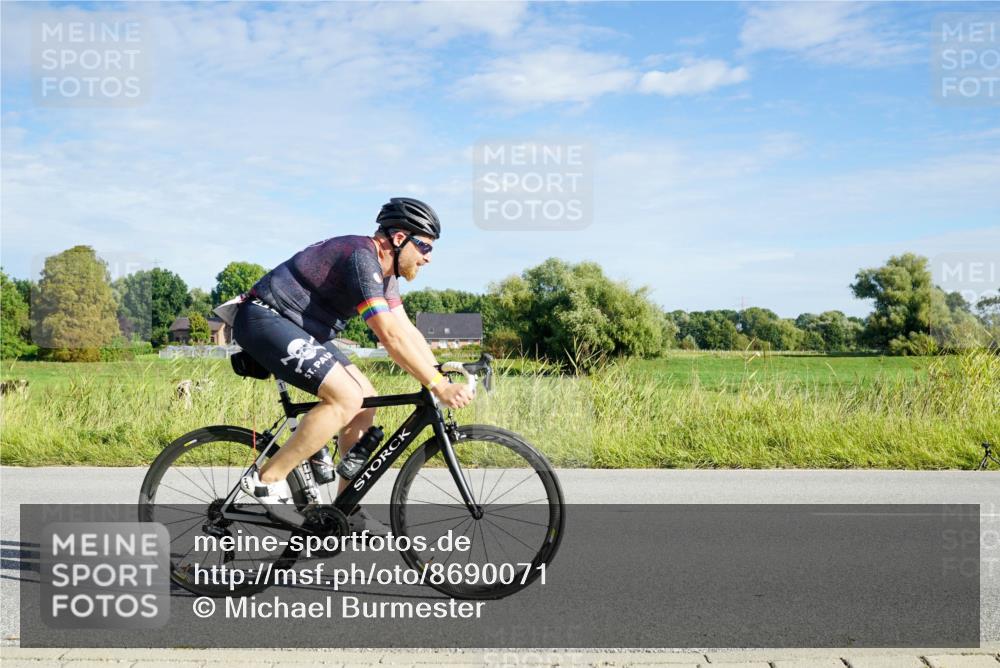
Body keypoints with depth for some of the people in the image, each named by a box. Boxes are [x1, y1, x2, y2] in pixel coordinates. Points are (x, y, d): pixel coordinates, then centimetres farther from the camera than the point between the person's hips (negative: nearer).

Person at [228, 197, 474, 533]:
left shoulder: (384, 270, 8)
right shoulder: (362, 257, -23)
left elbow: (408, 331, 8)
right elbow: (391, 336, -30)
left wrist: (444, 376, -2)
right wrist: (438, 387, -28)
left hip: (296, 328, 10)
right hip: (263, 319, -10)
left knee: (366, 400, 4)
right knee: (347, 397, -23)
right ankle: (267, 480, -12)